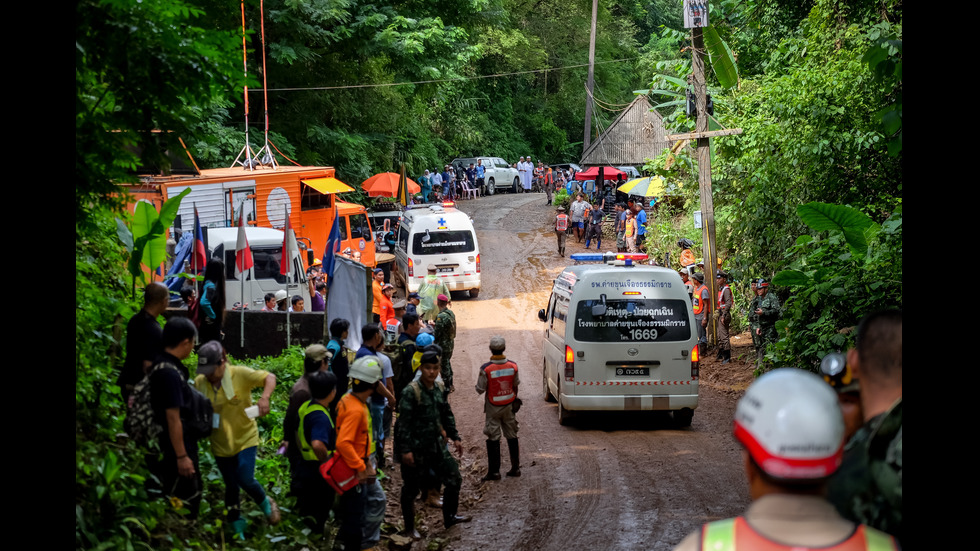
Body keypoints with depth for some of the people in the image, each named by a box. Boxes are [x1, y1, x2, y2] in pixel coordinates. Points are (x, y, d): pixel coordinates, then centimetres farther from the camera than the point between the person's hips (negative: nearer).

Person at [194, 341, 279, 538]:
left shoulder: (240, 374, -17)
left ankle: (266, 504, 19)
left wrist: (265, 398, -36)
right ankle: (237, 529, 29)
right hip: (220, 443, 3)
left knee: (245, 479, -15)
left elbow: (269, 378, -17)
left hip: (245, 438, -3)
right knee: (231, 486, 11)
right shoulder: (199, 382, -6)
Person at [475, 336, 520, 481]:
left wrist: (481, 377, 5)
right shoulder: (512, 366, -10)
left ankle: (494, 471, 6)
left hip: (493, 407, -3)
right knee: (512, 436, 15)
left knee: (493, 438, 5)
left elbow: (480, 389, -14)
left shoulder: (486, 369, -21)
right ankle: (515, 468, 22)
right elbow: (516, 384, 4)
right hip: (509, 406, 3)